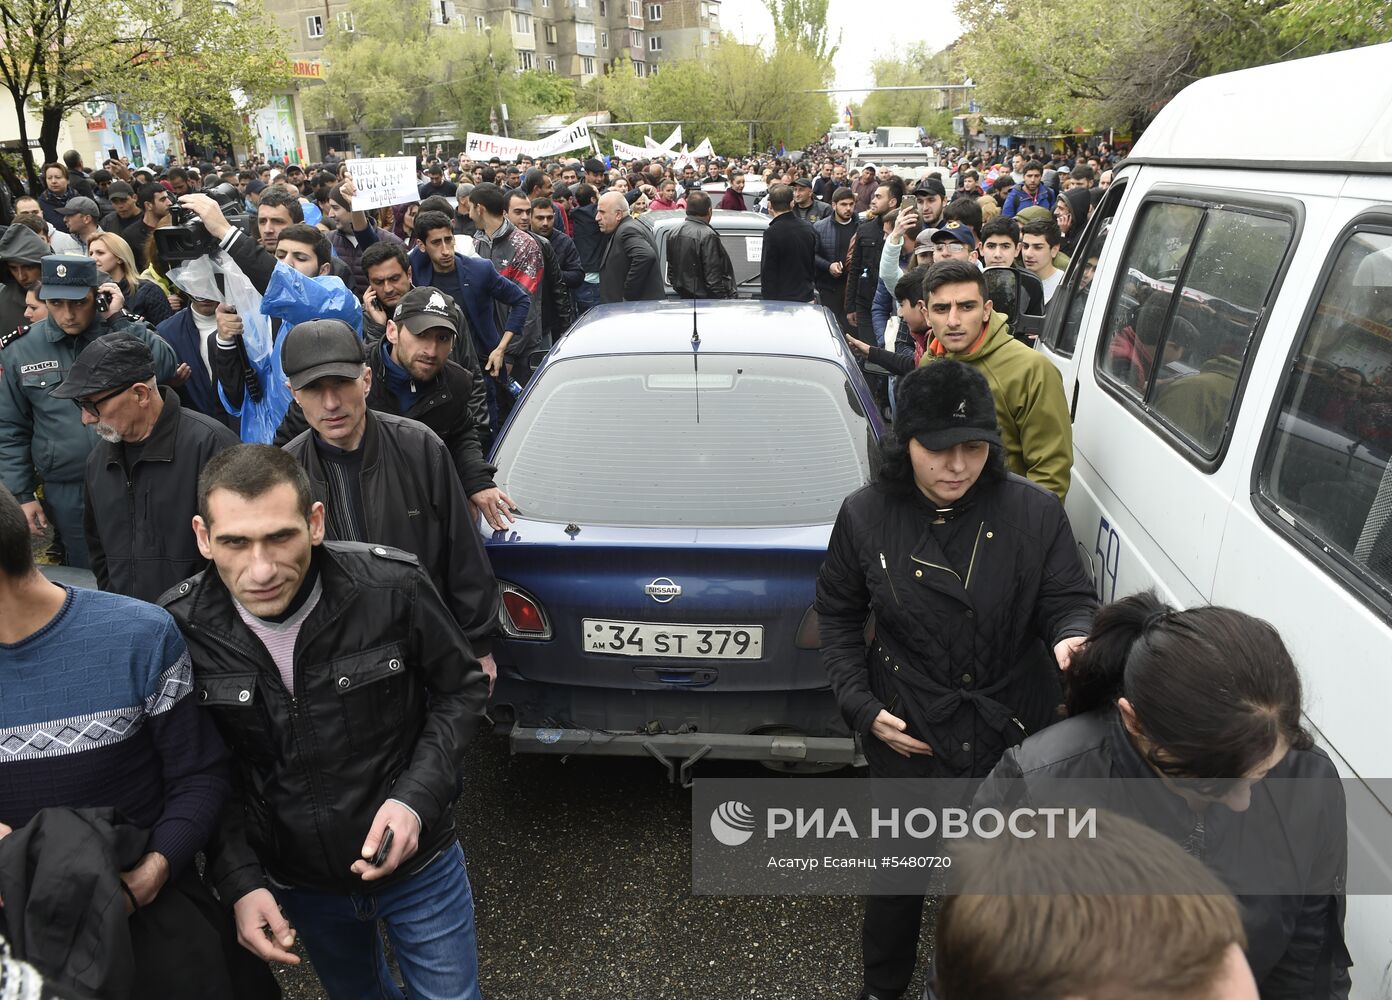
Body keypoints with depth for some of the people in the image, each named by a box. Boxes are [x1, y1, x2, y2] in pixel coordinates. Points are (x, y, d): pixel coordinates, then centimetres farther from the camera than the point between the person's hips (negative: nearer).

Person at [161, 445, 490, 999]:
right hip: (297, 885, 2)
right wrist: (239, 881, -12)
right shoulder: (180, 628, -19)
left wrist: (418, 797, -22)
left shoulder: (392, 586, -25)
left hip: (418, 864, -2)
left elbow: (460, 689, -9)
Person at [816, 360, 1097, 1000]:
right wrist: (860, 704, -4)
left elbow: (1069, 599, -6)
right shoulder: (865, 516, -9)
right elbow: (837, 614, 3)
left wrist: (1072, 636, -31)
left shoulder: (1033, 512, -11)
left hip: (1014, 736, 0)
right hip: (907, 738, 0)